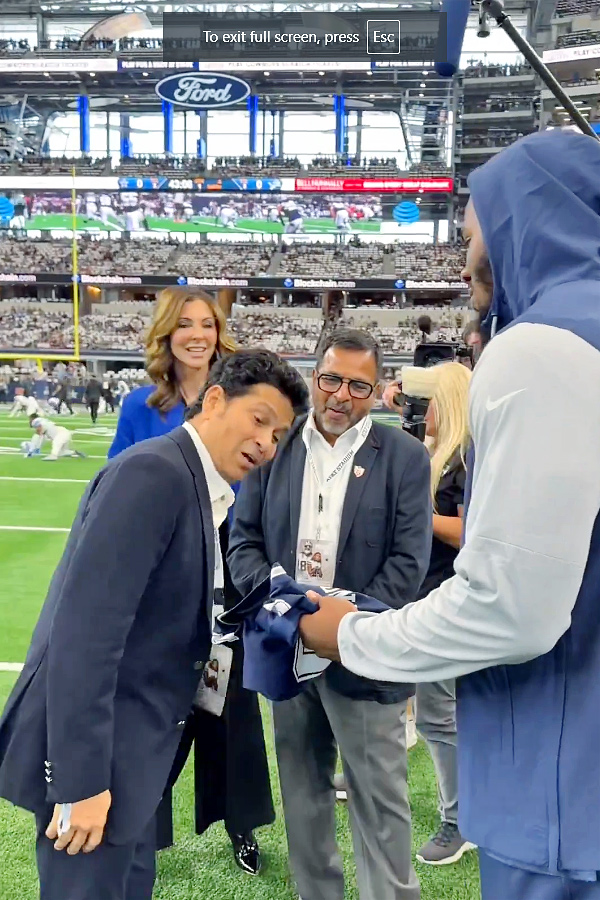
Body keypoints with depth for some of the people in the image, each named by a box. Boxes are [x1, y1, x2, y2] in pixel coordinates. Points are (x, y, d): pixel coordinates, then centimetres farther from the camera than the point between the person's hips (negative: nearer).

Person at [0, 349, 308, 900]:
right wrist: (81, 779, -25)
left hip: (126, 748, 10)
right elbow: (85, 628, -26)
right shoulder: (155, 471, -19)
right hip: (89, 753, -9)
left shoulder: (200, 488, 10)